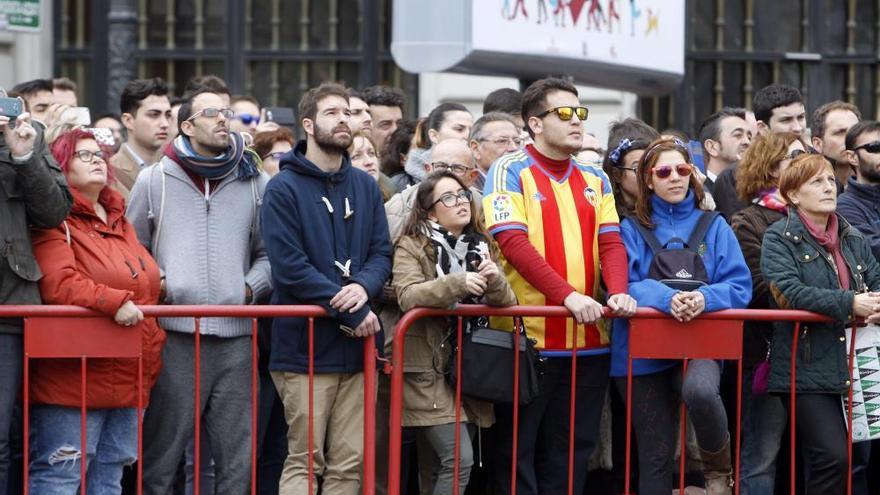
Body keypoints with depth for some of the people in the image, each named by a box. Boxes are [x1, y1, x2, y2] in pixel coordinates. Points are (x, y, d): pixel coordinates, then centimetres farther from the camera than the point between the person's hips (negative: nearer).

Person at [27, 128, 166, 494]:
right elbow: (58, 283, -22)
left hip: (127, 379, 9)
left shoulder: (121, 224, 20)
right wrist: (114, 302, -29)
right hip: (72, 379, -8)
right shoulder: (57, 223, -7)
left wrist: (152, 353, 21)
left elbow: (147, 287, 27)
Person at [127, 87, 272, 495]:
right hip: (174, 334, -2)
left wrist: (252, 287, 1)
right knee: (162, 449, -1)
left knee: (237, 454, 3)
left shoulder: (255, 184, 13)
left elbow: (268, 253, 18)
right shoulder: (154, 180, 10)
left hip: (235, 336, 2)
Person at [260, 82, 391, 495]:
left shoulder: (365, 186, 14)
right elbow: (289, 267, -12)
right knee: (305, 461, -5)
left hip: (356, 347, 5)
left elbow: (382, 252, 11)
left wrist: (364, 286, -13)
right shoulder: (284, 189, -4)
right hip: (306, 347, -5)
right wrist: (353, 312, -14)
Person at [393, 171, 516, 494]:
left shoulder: (480, 247, 12)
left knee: (444, 462, 7)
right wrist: (457, 284, -33)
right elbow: (407, 296, -21)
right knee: (459, 458, -16)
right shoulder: (411, 246, -5)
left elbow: (507, 302, 6)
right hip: (428, 370, -6)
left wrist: (495, 282, -16)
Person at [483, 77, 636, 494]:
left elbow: (610, 242, 7)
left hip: (587, 339, 5)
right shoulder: (510, 171, -3)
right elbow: (512, 241, -14)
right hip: (528, 337, -5)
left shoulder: (594, 179, 14)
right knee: (519, 449, 1)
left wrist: (618, 292, -14)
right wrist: (568, 294, -23)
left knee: (571, 450, 9)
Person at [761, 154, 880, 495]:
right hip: (808, 368, -6)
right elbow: (788, 291, -17)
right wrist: (850, 303, -24)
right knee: (832, 457, -18)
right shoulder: (780, 239, -2)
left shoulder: (853, 239, 17)